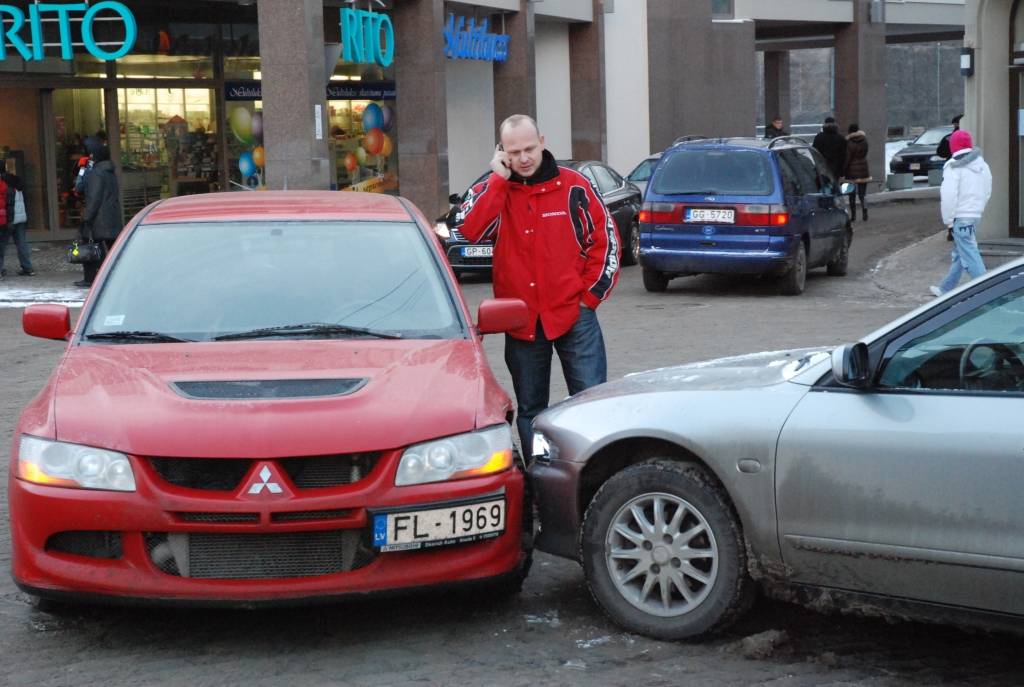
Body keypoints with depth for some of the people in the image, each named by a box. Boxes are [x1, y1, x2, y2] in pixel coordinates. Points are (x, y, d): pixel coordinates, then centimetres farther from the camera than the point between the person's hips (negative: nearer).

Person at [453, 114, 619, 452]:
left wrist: (591, 294, -1)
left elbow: (605, 238, 4)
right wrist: (499, 179, -13)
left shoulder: (573, 186, 0)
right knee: (529, 410, 11)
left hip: (573, 314, -2)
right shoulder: (493, 191, 4)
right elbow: (469, 229, -15)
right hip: (521, 321, 2)